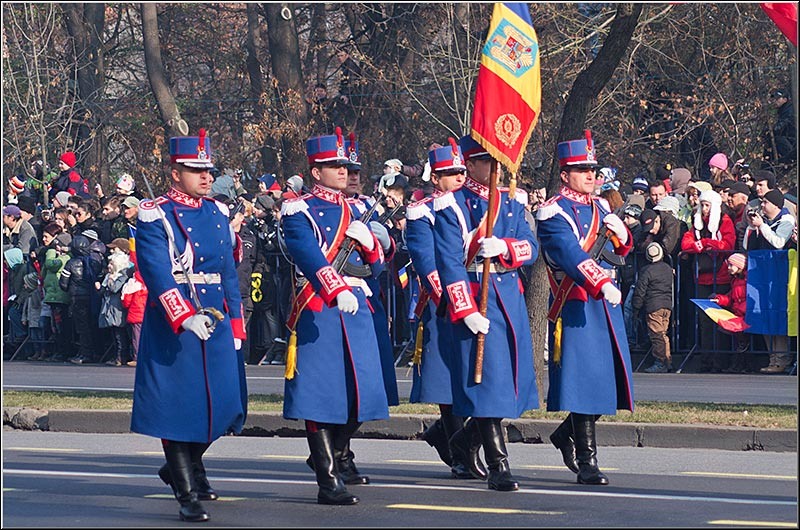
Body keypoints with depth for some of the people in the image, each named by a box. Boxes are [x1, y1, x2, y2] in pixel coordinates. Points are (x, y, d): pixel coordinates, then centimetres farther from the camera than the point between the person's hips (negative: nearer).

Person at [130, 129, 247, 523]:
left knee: (222, 403, 6)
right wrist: (186, 318, -29)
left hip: (215, 318, 6)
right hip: (171, 321, -6)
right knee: (177, 404, -5)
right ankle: (187, 495, 0)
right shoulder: (154, 216, -7)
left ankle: (186, 466, 32)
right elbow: (157, 273, -18)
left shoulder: (217, 213, 13)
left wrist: (235, 326, 12)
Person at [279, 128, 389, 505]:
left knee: (359, 392, 5)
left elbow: (376, 265, 20)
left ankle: (333, 456, 29)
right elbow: (310, 257, -20)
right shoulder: (299, 212, -3)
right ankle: (329, 483, -6)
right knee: (321, 396, -7)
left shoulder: (354, 211, 19)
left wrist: (367, 241, -2)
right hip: (318, 312, -6)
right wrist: (337, 292, -35)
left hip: (356, 310, 7)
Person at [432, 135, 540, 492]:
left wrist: (503, 247, -17)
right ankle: (498, 468, -8)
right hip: (474, 298, -6)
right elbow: (449, 262, -11)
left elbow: (531, 248, 5)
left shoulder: (512, 202, 14)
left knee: (508, 376, 8)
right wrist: (466, 311, -18)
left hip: (511, 296, 6)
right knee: (486, 379, -9)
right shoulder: (451, 205, -5)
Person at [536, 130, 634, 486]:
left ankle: (566, 435, 30)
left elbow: (620, 253, 22)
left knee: (608, 379, 10)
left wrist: (622, 236, -2)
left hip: (606, 304, 8)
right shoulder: (553, 213, -9)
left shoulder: (599, 207, 16)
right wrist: (602, 284, -36)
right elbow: (570, 254, -24)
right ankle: (586, 462, -4)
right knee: (584, 383, -8)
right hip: (575, 306, -8)